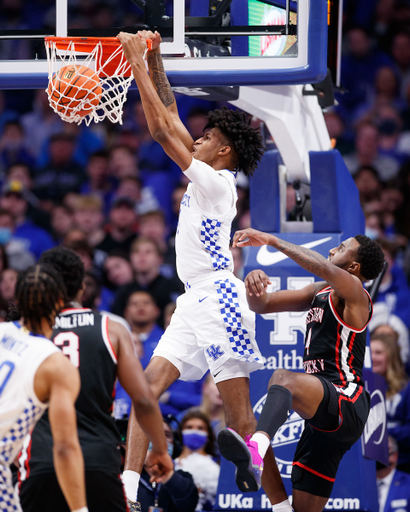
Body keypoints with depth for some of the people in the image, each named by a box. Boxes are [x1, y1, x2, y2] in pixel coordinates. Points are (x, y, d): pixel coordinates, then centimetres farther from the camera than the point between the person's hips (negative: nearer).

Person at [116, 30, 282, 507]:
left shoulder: (216, 182, -11)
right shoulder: (206, 177, 13)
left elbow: (163, 130, -16)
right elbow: (169, 116, 16)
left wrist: (137, 62, -13)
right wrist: (153, 60, 9)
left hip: (219, 298, -10)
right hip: (194, 302, 10)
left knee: (239, 414, -10)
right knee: (148, 384, -3)